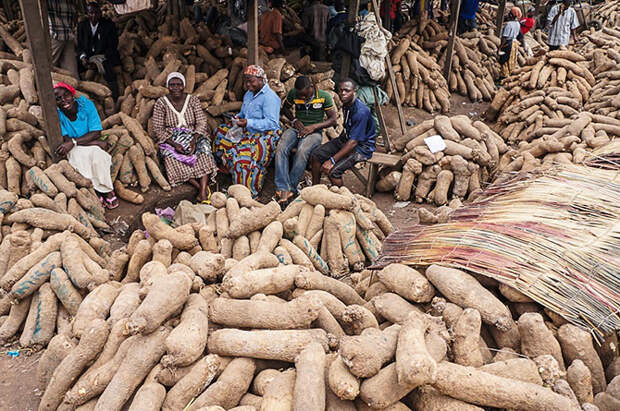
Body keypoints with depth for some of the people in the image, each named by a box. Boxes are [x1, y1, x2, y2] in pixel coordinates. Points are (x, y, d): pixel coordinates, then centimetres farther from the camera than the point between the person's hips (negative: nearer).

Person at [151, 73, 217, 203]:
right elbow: (157, 129, -5)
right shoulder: (161, 103, 0)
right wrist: (174, 144, -20)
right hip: (170, 139, 0)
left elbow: (201, 123, -3)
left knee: (204, 146, -31)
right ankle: (202, 187, -31)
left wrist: (194, 141, -22)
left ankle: (203, 194, -42)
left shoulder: (193, 100, 4)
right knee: (171, 156, -33)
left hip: (192, 136, 1)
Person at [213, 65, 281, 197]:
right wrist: (238, 118, 2)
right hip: (248, 132, 10)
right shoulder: (248, 94, 15)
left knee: (244, 153, -32)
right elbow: (243, 113, 27)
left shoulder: (269, 97, -15)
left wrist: (248, 122, -27)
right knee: (221, 131, 3)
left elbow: (271, 123, -22)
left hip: (265, 135, -10)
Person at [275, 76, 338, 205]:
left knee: (302, 151, -36)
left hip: (314, 131, -3)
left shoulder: (324, 96, -6)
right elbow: (286, 108, 20)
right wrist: (294, 120, 0)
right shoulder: (293, 93, 2)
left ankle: (290, 188, -26)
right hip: (296, 128, 3)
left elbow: (333, 119, -4)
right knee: (281, 148, -29)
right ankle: (284, 189, -35)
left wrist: (313, 127, -14)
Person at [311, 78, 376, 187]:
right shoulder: (346, 105, 1)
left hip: (362, 146, -9)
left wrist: (332, 160, -30)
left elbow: (353, 142, -30)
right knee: (316, 155, -1)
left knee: (332, 171, -25)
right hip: (345, 139, 9)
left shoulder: (361, 112, -27)